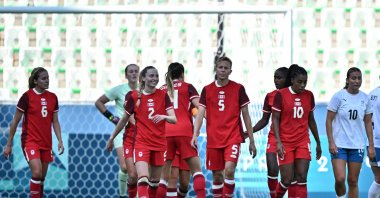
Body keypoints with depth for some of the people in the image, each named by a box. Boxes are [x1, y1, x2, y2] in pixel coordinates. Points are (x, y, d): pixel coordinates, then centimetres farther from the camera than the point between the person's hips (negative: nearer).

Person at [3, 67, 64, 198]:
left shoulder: (53, 98, 6)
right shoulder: (27, 96, -8)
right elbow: (15, 122, -2)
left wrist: (60, 141, 1)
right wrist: (9, 144, -1)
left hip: (46, 142, 5)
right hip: (30, 141, -5)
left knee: (42, 177, 9)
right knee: (37, 172, -23)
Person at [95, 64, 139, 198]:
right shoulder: (119, 90, -4)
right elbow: (99, 102, 3)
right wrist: (111, 117, -5)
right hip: (122, 131, -3)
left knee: (136, 171, 0)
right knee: (125, 167, -17)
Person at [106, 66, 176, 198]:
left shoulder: (163, 95, 0)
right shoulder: (134, 96, -3)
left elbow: (174, 119, -5)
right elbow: (124, 119, 10)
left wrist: (164, 117, -28)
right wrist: (112, 138, 16)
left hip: (159, 144, 2)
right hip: (141, 143, -2)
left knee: (155, 181, 10)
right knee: (143, 179, -19)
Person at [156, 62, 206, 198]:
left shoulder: (161, 89, 17)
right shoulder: (187, 87, 9)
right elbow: (199, 107, -3)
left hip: (165, 133, 3)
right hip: (184, 131, -2)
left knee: (164, 173, 6)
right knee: (196, 168, 2)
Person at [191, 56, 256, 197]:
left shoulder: (238, 89, 2)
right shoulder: (207, 90, 5)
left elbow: (246, 116, 5)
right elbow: (200, 114, -1)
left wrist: (251, 140, 5)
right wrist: (195, 135, -16)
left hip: (233, 137, -2)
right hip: (213, 138, 2)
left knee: (229, 170, -20)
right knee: (217, 175, 7)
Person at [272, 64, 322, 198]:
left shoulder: (309, 95, 5)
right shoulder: (281, 95, -7)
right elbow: (275, 119, -5)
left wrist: (318, 143, 17)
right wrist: (278, 142, -15)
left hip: (303, 142, 3)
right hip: (285, 143, -3)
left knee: (301, 179, -5)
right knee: (287, 180, -3)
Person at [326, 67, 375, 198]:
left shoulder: (365, 98, 4)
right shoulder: (339, 96, -7)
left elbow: (368, 123, 11)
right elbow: (329, 120, -4)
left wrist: (371, 145, 8)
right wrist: (331, 142, -12)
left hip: (357, 145, 3)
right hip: (339, 144, -3)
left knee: (353, 181, 5)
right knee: (340, 179, -15)